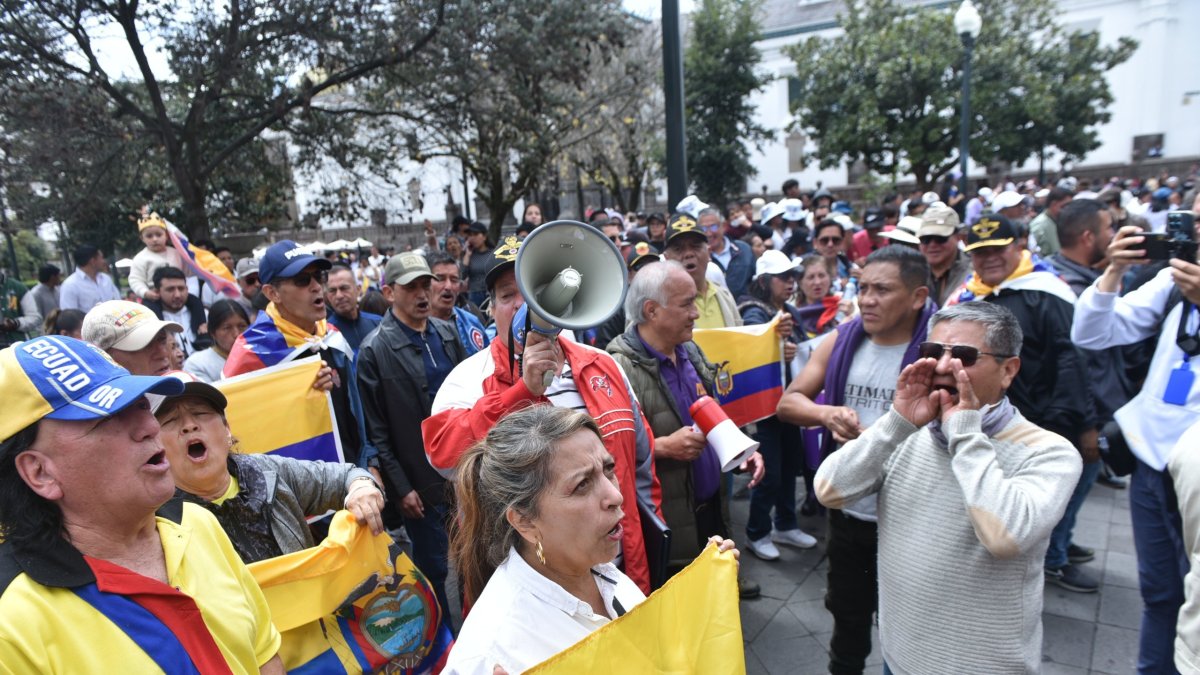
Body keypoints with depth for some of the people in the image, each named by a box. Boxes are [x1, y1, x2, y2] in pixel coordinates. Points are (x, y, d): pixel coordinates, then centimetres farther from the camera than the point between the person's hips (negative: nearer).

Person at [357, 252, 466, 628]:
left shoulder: (448, 334, 4)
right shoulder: (375, 351, -9)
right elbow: (376, 431, -9)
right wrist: (400, 488, -10)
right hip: (421, 482, -4)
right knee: (434, 570, 10)